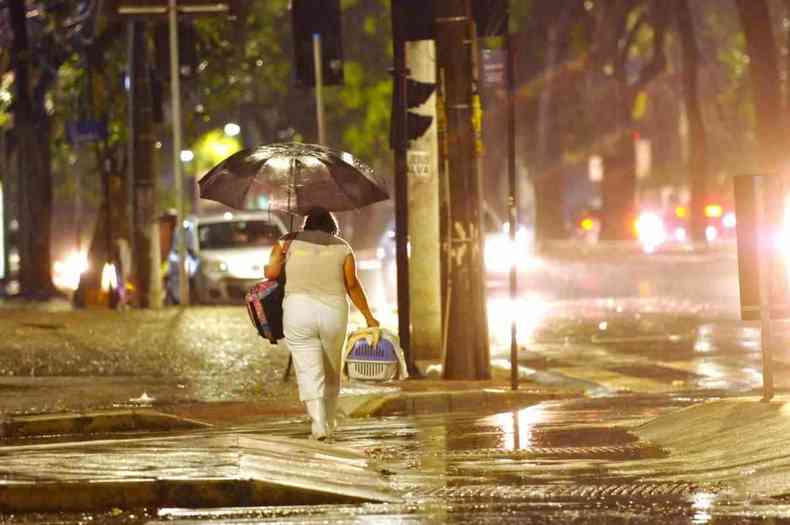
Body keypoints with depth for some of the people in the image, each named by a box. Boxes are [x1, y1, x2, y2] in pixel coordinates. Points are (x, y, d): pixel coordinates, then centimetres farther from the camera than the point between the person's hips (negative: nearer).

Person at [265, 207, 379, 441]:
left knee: (309, 371, -3)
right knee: (331, 371, 18)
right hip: (334, 311, 1)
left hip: (299, 310, -1)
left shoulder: (288, 242, 5)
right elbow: (352, 285, -1)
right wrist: (368, 317, 2)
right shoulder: (342, 248, 6)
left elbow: (271, 273, -5)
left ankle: (319, 424, -17)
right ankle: (329, 422, 26)